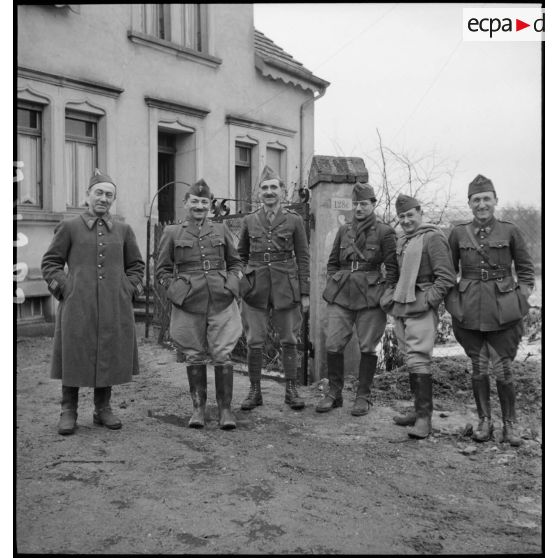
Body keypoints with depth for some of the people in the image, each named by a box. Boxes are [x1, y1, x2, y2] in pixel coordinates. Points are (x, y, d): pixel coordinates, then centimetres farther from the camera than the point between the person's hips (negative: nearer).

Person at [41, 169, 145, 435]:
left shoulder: (123, 230, 10)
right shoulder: (69, 227, 4)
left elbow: (136, 265, 17)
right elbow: (50, 263, 6)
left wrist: (127, 290, 4)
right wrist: (64, 288, -5)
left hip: (114, 308, 2)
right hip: (78, 306, -2)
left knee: (109, 357, 7)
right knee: (73, 358, 2)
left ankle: (103, 409, 22)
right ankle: (68, 412, 16)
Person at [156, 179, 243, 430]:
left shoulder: (221, 230, 10)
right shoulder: (172, 233, 7)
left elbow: (235, 262, 19)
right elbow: (162, 270, 10)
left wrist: (231, 285, 4)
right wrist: (176, 291, -2)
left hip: (221, 303, 1)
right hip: (189, 305, 0)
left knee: (222, 355, -2)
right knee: (194, 356, 6)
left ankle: (225, 408, 9)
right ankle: (198, 407, 20)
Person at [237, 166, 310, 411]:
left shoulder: (294, 220, 2)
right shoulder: (249, 221, 6)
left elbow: (303, 257, 3)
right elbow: (240, 255, 18)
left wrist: (305, 292, -1)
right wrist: (242, 280, 9)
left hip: (286, 288, -1)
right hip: (255, 289, 1)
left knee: (289, 340, 6)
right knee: (254, 342, 3)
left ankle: (291, 390, 17)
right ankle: (254, 391, 15)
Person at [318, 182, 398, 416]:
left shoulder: (385, 232, 1)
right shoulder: (343, 230, 13)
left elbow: (392, 267, -1)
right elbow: (332, 262, 19)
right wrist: (333, 284, 8)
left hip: (370, 297, -3)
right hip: (341, 296, 4)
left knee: (367, 348, 4)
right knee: (333, 345, 1)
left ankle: (363, 397, 17)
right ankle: (334, 393, 16)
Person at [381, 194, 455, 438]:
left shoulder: (433, 238, -8)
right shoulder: (401, 240, 17)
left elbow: (446, 278, -12)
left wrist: (427, 301, -16)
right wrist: (390, 296, 15)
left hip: (421, 310, -8)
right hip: (400, 308, 8)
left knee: (419, 360, -11)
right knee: (410, 360, 12)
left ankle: (424, 417, -5)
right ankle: (419, 410, 22)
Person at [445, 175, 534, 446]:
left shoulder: (509, 231, 1)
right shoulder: (458, 233, 4)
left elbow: (526, 268, 9)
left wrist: (521, 297, 0)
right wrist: (453, 300, 3)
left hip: (503, 311, -1)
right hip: (469, 310, 1)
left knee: (503, 369, 0)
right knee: (478, 367, 8)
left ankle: (509, 425, 17)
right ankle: (484, 421, 24)